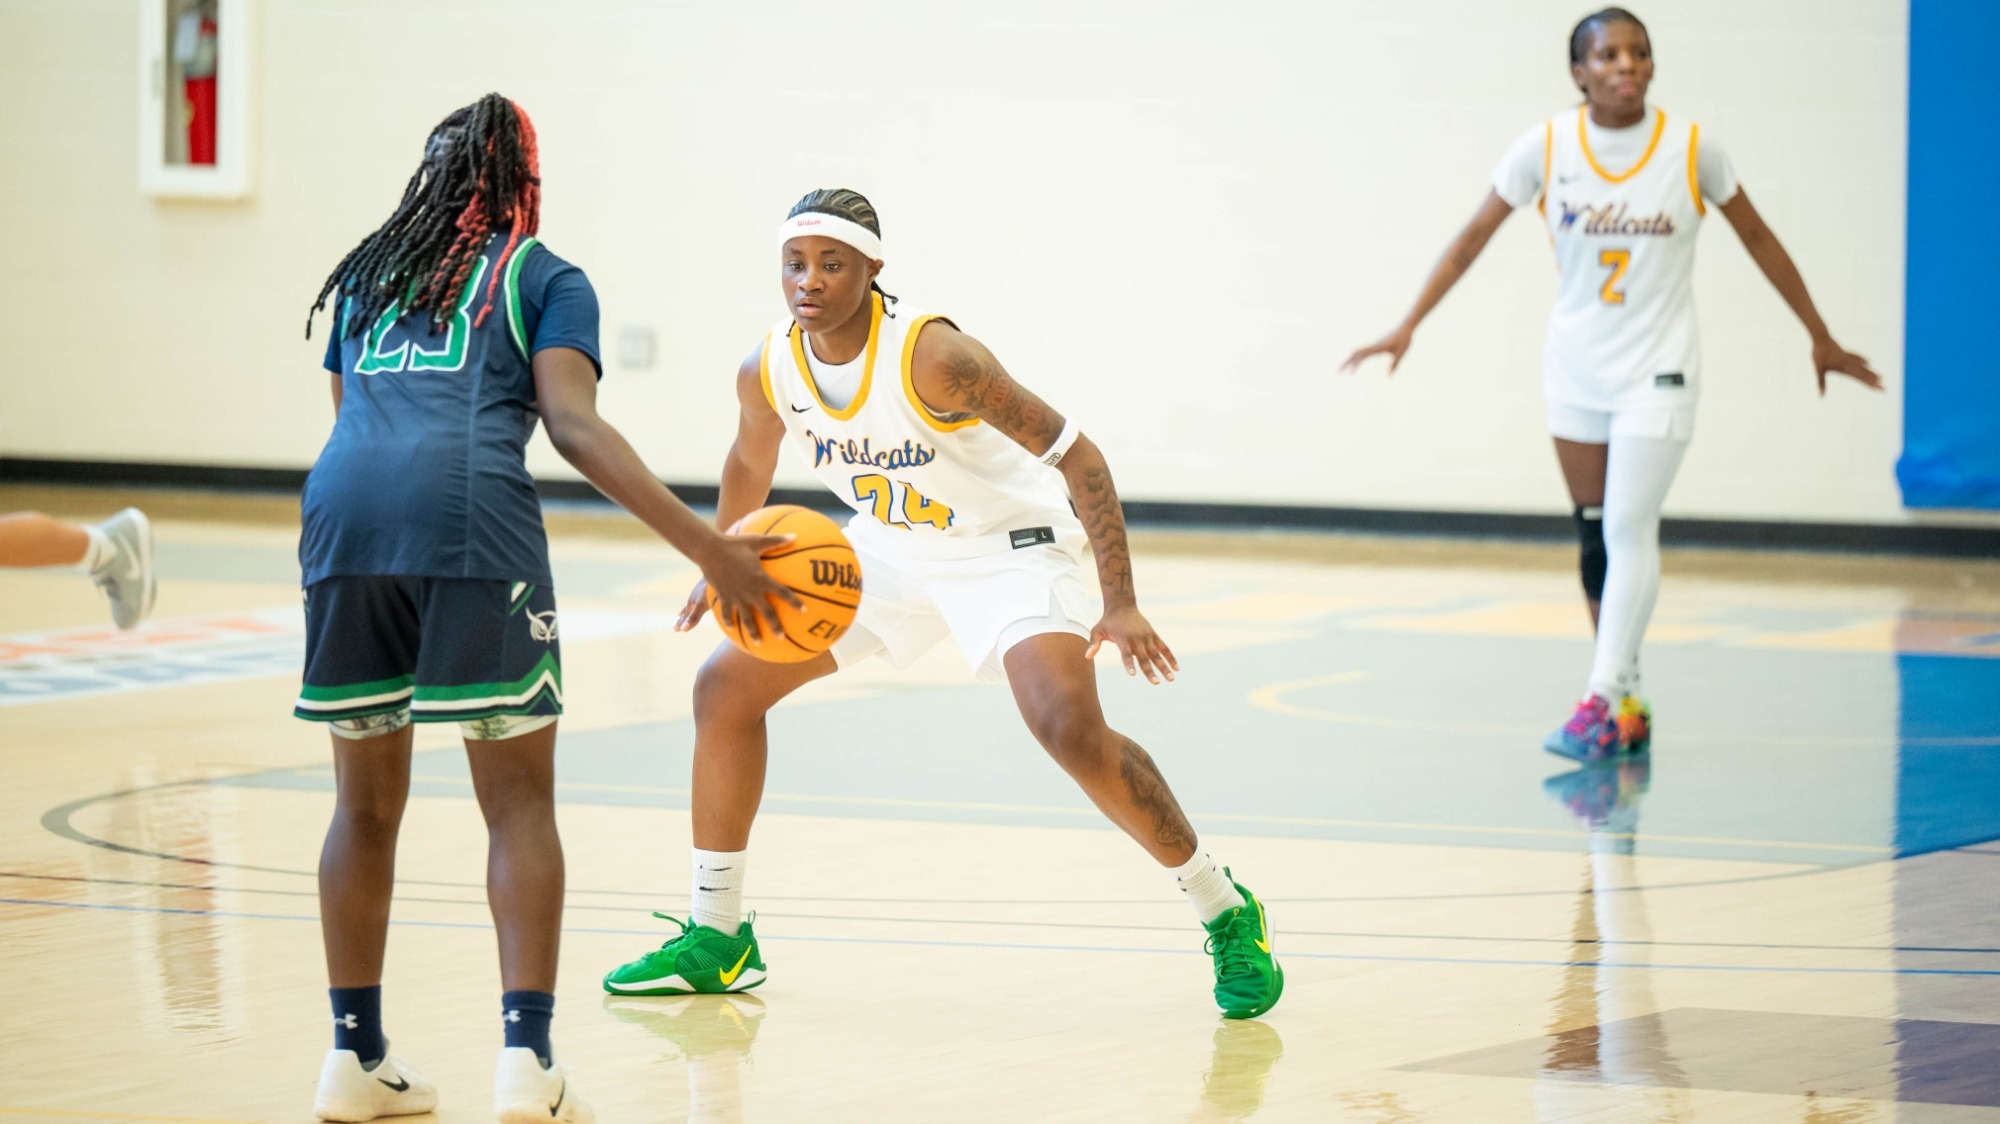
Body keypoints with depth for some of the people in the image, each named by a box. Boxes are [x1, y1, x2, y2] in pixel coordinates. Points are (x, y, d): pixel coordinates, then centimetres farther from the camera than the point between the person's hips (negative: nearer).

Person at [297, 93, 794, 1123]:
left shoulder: (365, 275, 29)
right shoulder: (543, 278, 14)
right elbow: (572, 425, -1)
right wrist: (707, 548, -5)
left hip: (343, 510, 4)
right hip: (471, 517, -4)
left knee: (366, 802, 15)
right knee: (519, 801, 3)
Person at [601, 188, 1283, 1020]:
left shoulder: (931, 357, -32)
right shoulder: (767, 372, -14)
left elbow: (1074, 455, -28)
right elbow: (752, 462, 12)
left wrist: (1121, 605, -32)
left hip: (1008, 546, -7)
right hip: (890, 548, 7)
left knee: (1073, 733, -28)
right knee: (725, 687, 1)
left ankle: (1228, 917, -9)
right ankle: (715, 938, 14)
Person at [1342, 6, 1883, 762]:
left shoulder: (1690, 147, -9)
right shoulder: (1547, 146, -6)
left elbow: (1757, 239, 3)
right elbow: (1473, 238, 1)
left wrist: (1821, 339, 7)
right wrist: (1408, 327, -4)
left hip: (1657, 369, -3)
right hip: (1576, 366, 3)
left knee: (1629, 529, -13)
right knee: (1595, 538, 6)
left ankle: (1601, 704, -13)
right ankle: (1629, 705, 15)